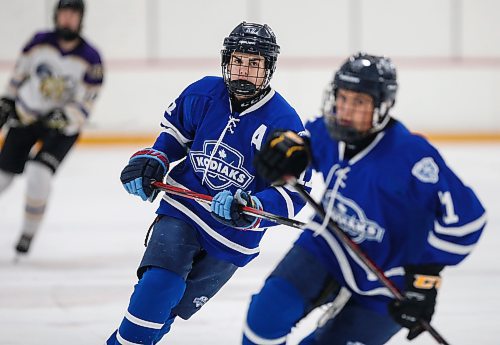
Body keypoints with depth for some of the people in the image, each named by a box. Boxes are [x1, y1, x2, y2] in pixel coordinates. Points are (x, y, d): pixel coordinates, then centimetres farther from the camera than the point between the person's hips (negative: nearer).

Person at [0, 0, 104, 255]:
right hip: (25, 116, 3)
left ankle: (29, 232, -4)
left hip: (62, 127, -3)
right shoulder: (40, 43, -9)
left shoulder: (90, 59, -16)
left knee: (39, 174, -21)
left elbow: (84, 107, -14)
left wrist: (63, 118, -30)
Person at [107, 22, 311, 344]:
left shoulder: (284, 124, -17)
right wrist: (153, 160, -2)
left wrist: (250, 209, -33)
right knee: (159, 283, -22)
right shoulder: (203, 94, -7)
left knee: (175, 305, 6)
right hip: (183, 207, 1)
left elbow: (293, 194, -17)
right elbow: (175, 128, 15)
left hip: (233, 236, -1)